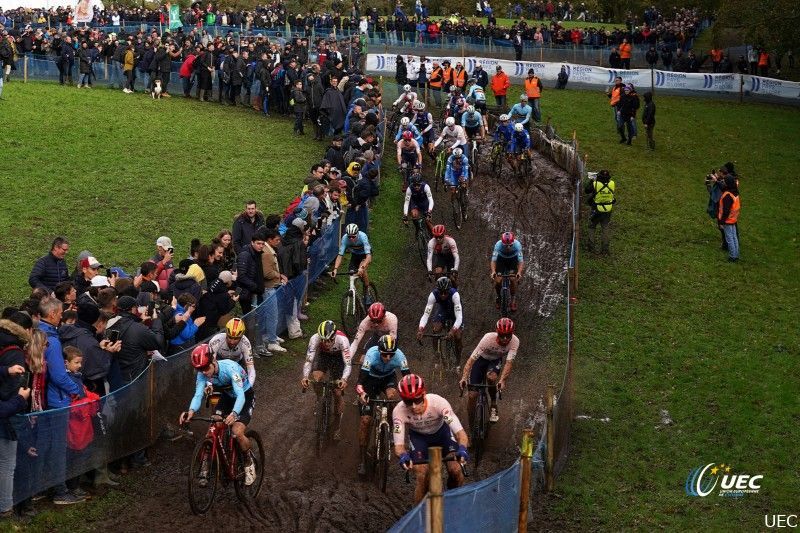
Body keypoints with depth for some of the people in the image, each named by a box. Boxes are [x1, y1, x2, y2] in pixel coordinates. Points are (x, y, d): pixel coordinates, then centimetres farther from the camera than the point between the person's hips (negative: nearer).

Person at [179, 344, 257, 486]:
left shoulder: (230, 368, -36)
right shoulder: (202, 374, -20)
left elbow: (240, 395, -43)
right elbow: (198, 395, -28)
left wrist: (234, 414, -61)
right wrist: (191, 411, -50)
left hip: (245, 396, -5)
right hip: (227, 397, 5)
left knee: (237, 432, -24)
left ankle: (249, 463, 1)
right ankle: (206, 466, 1)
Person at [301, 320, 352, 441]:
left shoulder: (342, 340, -39)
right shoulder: (315, 339, -35)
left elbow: (348, 364, -40)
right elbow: (308, 360, -34)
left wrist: (344, 379, -58)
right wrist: (305, 377, -52)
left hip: (338, 357, -2)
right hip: (323, 355, 2)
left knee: (338, 393, -6)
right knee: (315, 378, -27)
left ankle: (337, 427, 12)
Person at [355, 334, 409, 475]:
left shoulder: (399, 356, -31)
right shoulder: (372, 354, -36)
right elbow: (361, 379, -39)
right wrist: (361, 394, -58)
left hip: (388, 378, 1)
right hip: (371, 379, -1)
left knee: (392, 395, -35)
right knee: (365, 419, -11)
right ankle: (362, 460, -1)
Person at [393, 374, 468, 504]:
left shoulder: (438, 402, -37)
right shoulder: (399, 411, -33)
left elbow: (460, 432, -38)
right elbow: (398, 445, -32)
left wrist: (462, 448, -59)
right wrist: (403, 455, -55)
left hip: (441, 431, 0)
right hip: (418, 437, 0)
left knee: (456, 470, -18)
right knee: (422, 476, -19)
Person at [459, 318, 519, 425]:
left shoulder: (514, 341, -31)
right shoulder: (488, 339, -35)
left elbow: (509, 362, -36)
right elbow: (471, 359, -36)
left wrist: (502, 380, -52)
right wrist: (464, 378, -49)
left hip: (496, 360, 1)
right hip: (482, 359, -1)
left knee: (491, 377, -35)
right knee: (472, 395, -9)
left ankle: (493, 405, -7)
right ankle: (471, 427, 10)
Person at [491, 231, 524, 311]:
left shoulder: (517, 244, -35)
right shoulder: (498, 245, -35)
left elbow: (521, 261, -37)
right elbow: (493, 260, -37)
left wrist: (519, 272, -54)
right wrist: (493, 272, -54)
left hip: (513, 259, 0)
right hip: (501, 259, 0)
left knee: (513, 279, -18)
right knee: (498, 281, -12)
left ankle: (513, 299, 3)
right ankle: (499, 297, 18)